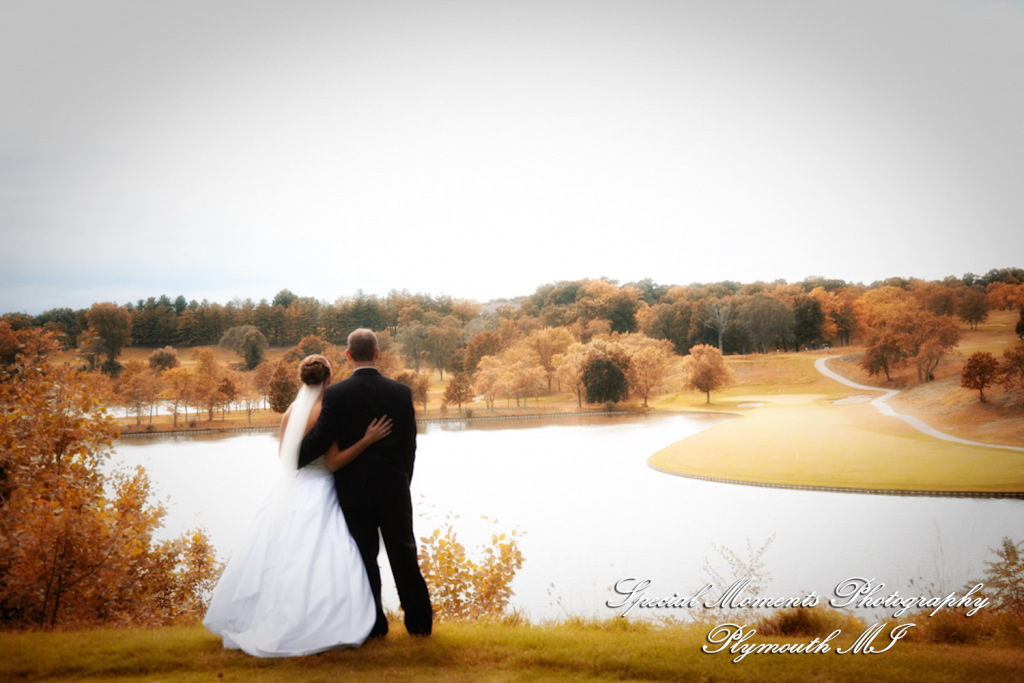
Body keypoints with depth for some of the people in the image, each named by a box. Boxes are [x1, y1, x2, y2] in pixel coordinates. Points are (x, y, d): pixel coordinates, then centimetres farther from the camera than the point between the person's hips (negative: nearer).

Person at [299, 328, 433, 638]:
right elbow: (409, 444, 2)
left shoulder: (336, 394, -11)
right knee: (404, 554, 11)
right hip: (393, 489, 2)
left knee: (365, 557, 8)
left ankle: (375, 625, 13)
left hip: (354, 490, -2)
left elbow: (319, 440, -12)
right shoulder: (400, 392, -3)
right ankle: (419, 622, 16)